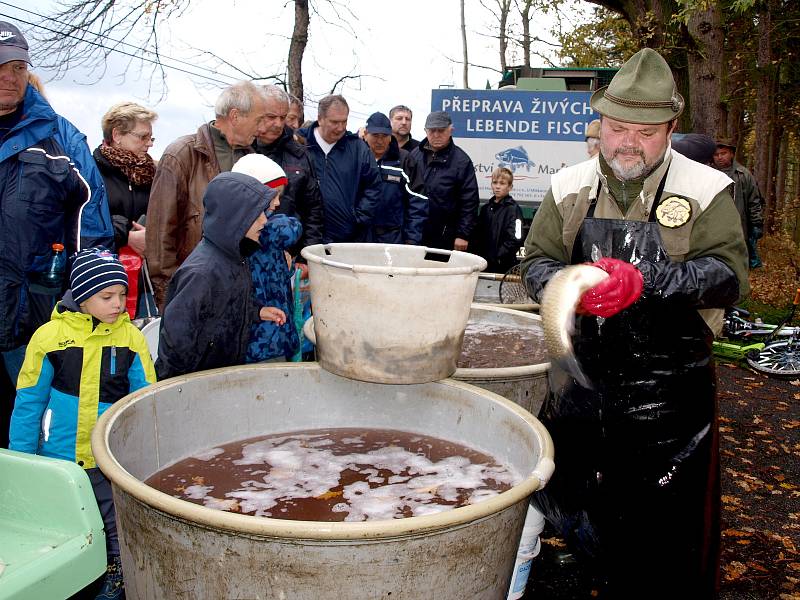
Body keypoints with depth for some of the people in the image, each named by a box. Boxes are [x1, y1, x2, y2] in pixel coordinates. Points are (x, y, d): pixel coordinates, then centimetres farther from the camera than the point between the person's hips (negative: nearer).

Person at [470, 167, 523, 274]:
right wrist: (476, 256, 2)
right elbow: (477, 236, 16)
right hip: (483, 264, 6)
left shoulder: (513, 209, -6)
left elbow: (514, 240, -15)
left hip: (502, 266, -6)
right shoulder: (486, 208, 14)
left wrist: (495, 259, -17)